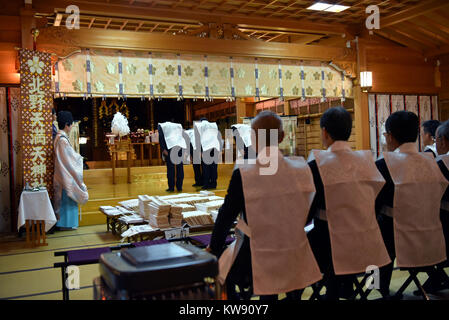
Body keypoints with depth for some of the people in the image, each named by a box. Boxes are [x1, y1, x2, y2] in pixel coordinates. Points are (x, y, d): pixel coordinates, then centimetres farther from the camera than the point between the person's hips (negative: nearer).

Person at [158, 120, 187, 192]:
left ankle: (171, 187, -1)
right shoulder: (178, 125, 28)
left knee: (170, 168, 0)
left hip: (169, 146, -3)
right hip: (180, 146, 3)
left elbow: (161, 138, -1)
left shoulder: (161, 126, 16)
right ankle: (179, 187, 10)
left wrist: (163, 149, -7)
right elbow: (183, 136, 17)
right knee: (180, 167, 9)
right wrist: (183, 148, 13)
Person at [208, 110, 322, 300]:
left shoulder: (242, 174, -18)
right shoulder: (301, 169, -9)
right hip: (294, 263, 4)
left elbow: (226, 215, -9)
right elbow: (308, 213, 3)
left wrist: (214, 248, 7)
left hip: (255, 265, -3)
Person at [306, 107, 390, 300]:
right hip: (365, 246, 5)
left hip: (331, 244, -4)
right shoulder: (366, 160, 0)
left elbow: (309, 207, -8)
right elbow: (374, 199, 11)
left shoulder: (317, 164, -15)